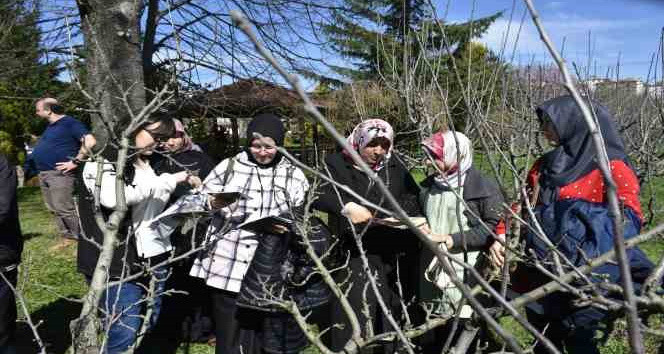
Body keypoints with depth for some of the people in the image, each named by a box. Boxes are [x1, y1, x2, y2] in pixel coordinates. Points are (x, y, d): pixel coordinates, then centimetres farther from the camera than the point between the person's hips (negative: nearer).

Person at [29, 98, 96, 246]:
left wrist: (75, 161, -22)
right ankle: (68, 239, 18)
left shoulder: (69, 123, -11)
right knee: (55, 210, 11)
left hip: (59, 174, -10)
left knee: (64, 209, -13)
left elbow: (90, 141, -23)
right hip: (44, 174, 10)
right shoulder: (51, 126, 18)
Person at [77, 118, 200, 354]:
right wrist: (168, 181, -26)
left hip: (153, 260, 7)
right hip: (119, 263, -7)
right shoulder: (103, 161, -8)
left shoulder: (148, 164, 14)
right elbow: (112, 197, -30)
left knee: (148, 331, 14)